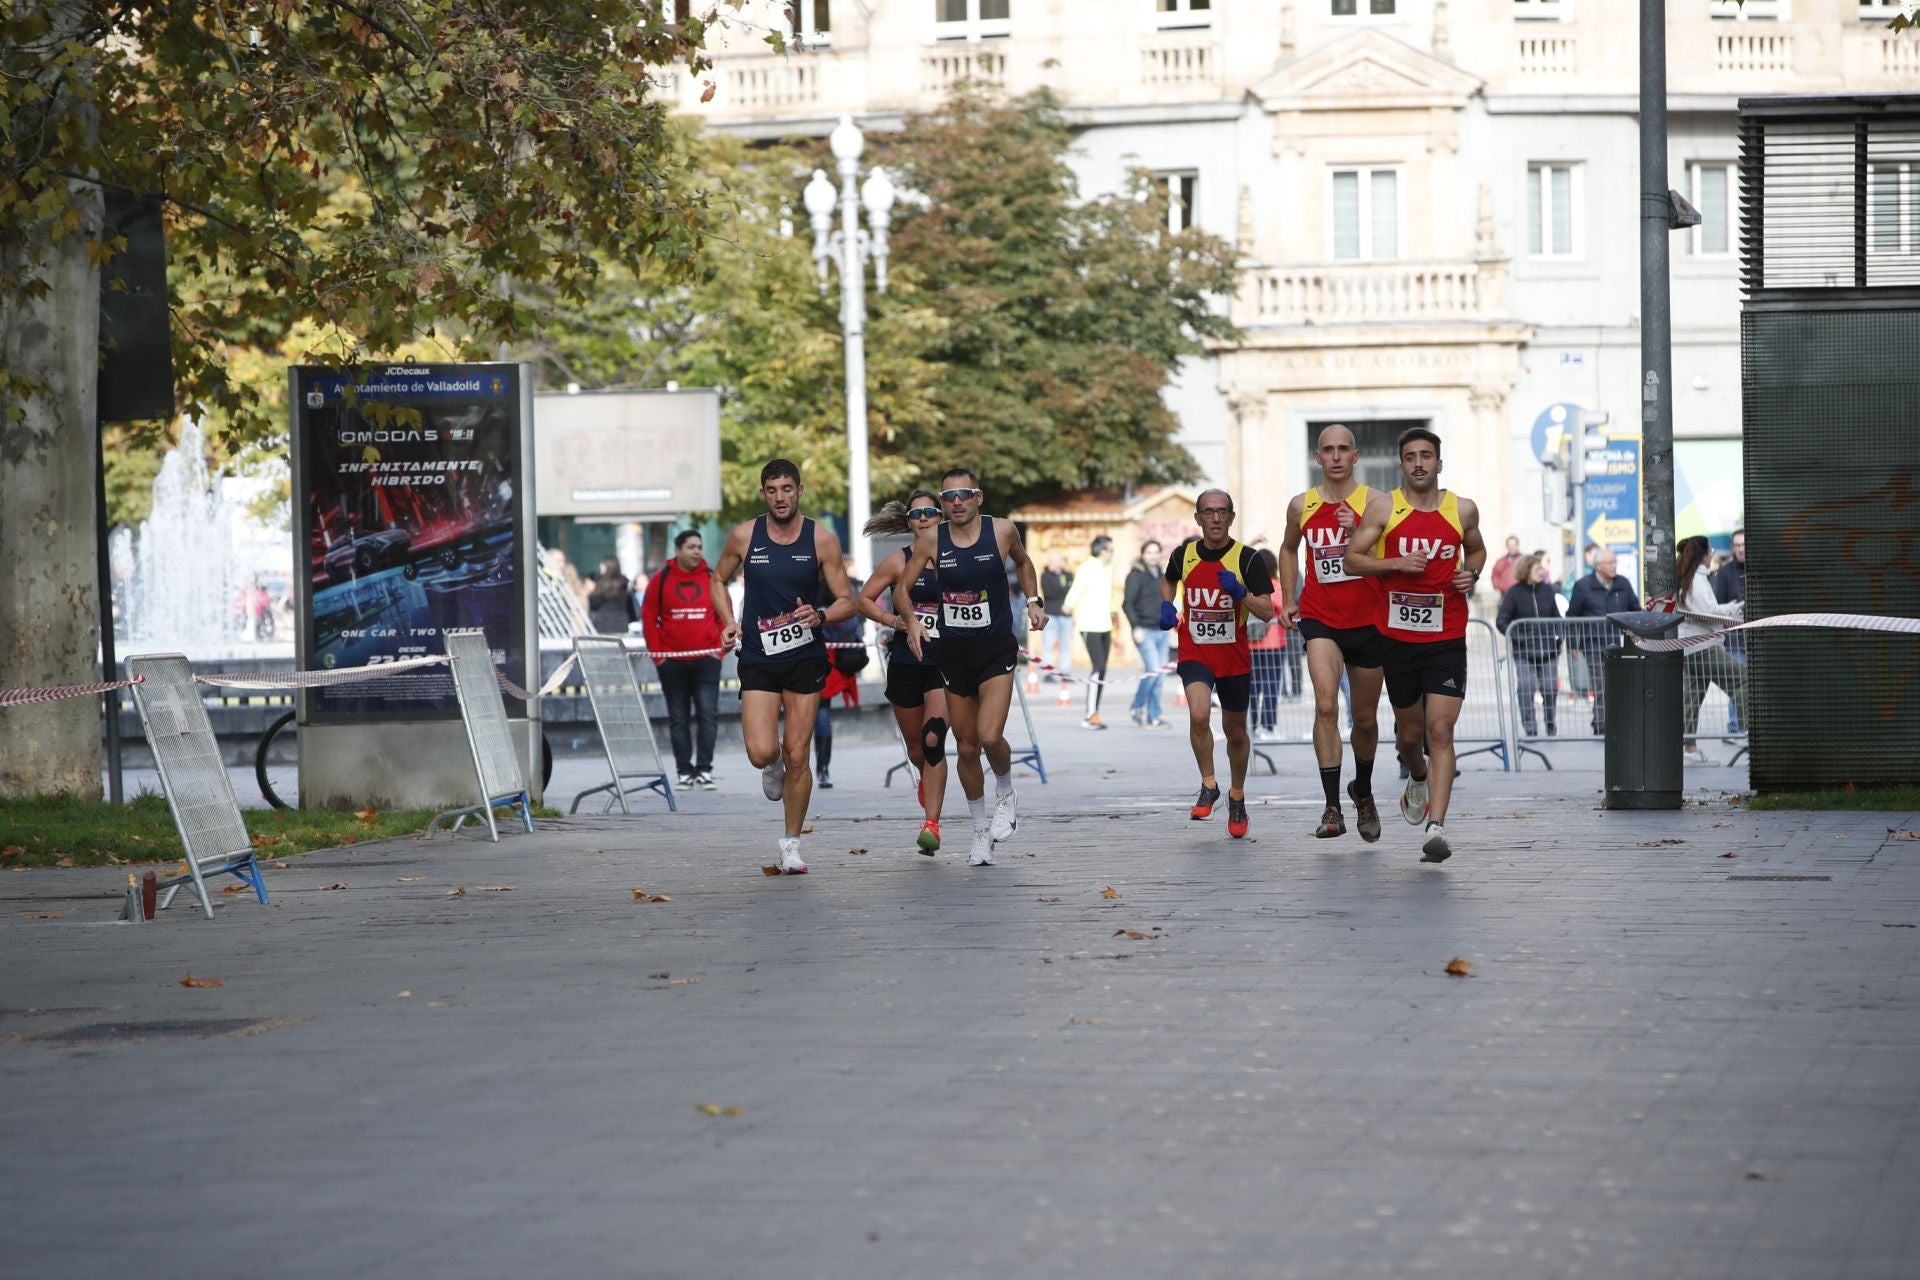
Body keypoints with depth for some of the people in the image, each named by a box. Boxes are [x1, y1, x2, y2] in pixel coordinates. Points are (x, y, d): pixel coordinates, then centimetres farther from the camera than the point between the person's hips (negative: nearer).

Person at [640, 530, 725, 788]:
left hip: (706, 660, 0)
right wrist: (657, 652, -3)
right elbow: (648, 617, 3)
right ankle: (684, 771, 11)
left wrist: (721, 648, -1)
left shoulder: (712, 579, 4)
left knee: (708, 714, -10)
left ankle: (704, 769, -7)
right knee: (679, 719, 5)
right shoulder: (660, 580, 1)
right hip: (671, 661, 0)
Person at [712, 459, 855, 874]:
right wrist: (729, 622, 0)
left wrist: (820, 616, -21)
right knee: (762, 753, -15)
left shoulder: (822, 540, -3)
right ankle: (773, 769, 25)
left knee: (796, 756, 0)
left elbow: (847, 602, 0)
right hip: (758, 659, 0)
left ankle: (791, 843, 16)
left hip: (805, 658, 0)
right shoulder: (744, 536, -1)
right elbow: (718, 580, 17)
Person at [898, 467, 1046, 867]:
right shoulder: (930, 539, -4)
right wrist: (911, 620, -16)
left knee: (990, 736, -19)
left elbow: (1023, 563, 17)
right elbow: (902, 587, 3)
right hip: (953, 650, 2)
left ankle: (1005, 793, 13)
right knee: (966, 747, 9)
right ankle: (981, 831, 26)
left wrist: (1033, 600, 4)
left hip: (996, 646, -2)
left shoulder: (1002, 530, -5)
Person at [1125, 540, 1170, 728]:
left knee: (1158, 676, 5)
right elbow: (1127, 603, -11)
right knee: (1154, 670, -15)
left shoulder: (1160, 573, 14)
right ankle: (1137, 707, 3)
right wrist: (1136, 627, -18)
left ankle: (1153, 717, 10)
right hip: (1145, 631, -7)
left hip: (1161, 630, 7)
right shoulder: (1136, 575, -6)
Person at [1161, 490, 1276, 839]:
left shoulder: (1247, 559, -8)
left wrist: (1240, 593, -25)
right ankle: (1208, 787, -8)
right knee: (1199, 715, -26)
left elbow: (1267, 612, -8)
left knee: (1236, 732, 13)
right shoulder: (1184, 554, -1)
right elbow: (1169, 581, 23)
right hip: (1194, 654, 0)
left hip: (1235, 659, 0)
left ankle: (1237, 797, 35)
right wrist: (1166, 605, 4)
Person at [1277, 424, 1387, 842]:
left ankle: (1363, 791, 41)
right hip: (1319, 619, 0)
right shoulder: (1301, 506, 3)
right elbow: (1289, 549, 23)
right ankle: (1332, 808, -24)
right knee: (1326, 705, -22)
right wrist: (1288, 599, 14)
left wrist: (1357, 533, -33)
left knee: (1365, 718, 13)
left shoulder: (1374, 502, -6)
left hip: (1368, 621, 0)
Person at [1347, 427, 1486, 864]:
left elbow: (1476, 550, 22)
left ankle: (1436, 827, -18)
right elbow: (1351, 559, -1)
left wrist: (1471, 573, 1)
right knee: (1409, 732, 14)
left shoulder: (1463, 510, 4)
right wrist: (1396, 563, -16)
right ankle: (1418, 778, 49)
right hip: (1397, 636, 1)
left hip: (1447, 639, -1)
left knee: (1440, 730, -14)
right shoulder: (1383, 509, -1)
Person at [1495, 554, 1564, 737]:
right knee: (1526, 689, -10)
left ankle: (1550, 723, 21)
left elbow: (1556, 616, 16)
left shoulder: (1547, 591, 8)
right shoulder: (1514, 593, -3)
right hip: (1524, 651, -3)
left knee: (1550, 688, 2)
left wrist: (1557, 635, -1)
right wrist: (1516, 638, -15)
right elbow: (1501, 621, -4)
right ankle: (1530, 727, -7)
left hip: (1548, 648, 3)